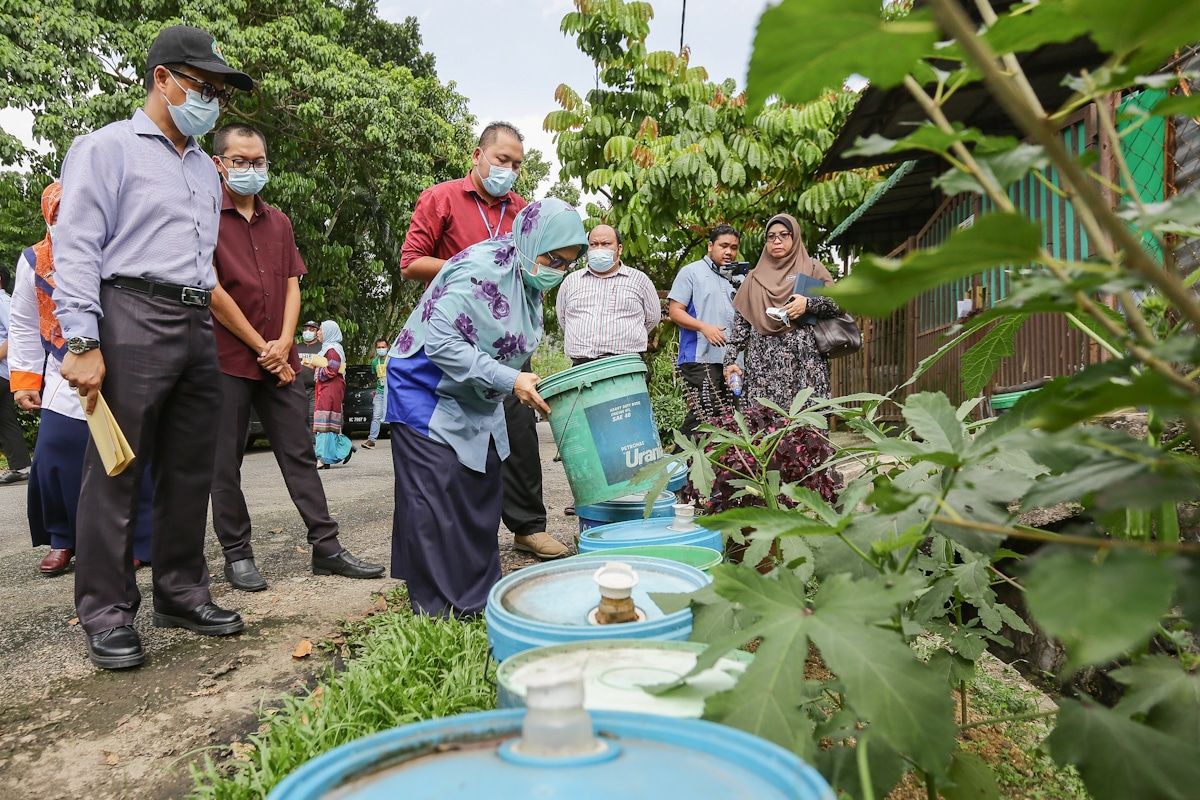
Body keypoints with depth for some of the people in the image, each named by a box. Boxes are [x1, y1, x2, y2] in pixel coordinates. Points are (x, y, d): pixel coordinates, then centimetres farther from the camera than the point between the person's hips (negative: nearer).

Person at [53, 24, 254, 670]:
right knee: (115, 472, -3)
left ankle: (181, 592, 20)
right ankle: (106, 616, 6)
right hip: (132, 317, -7)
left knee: (190, 470, 9)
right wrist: (83, 343, -15)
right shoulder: (108, 148, 2)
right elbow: (76, 249, -7)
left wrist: (202, 319, 14)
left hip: (197, 326, 7)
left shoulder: (205, 169, 22)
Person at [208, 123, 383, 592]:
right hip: (227, 359, -5)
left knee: (299, 453, 6)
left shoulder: (278, 222, 15)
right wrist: (261, 347, -9)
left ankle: (326, 547, 11)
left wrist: (283, 344, -4)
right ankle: (237, 554, 15)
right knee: (225, 462, 4)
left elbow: (292, 286, 11)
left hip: (279, 359, 5)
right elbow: (211, 292, -10)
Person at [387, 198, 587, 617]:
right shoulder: (481, 269, -27)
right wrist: (508, 380, -32)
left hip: (475, 402, 9)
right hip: (428, 392, -9)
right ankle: (440, 610, 4)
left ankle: (481, 598, 25)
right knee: (439, 502, -8)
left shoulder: (529, 281, 2)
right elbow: (440, 341, -32)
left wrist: (524, 383, 4)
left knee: (483, 493, 12)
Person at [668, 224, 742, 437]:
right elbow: (674, 311, -6)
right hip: (700, 358, -7)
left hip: (730, 362, 7)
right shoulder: (691, 272, 2)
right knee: (703, 415, -14)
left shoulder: (734, 280, 22)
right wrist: (704, 327, -18)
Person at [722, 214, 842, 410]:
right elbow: (740, 321, 14)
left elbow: (839, 303, 5)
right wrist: (730, 360, 5)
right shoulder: (754, 277, 18)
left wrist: (808, 304, -11)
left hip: (803, 357, -2)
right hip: (762, 359, 2)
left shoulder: (812, 268, 12)